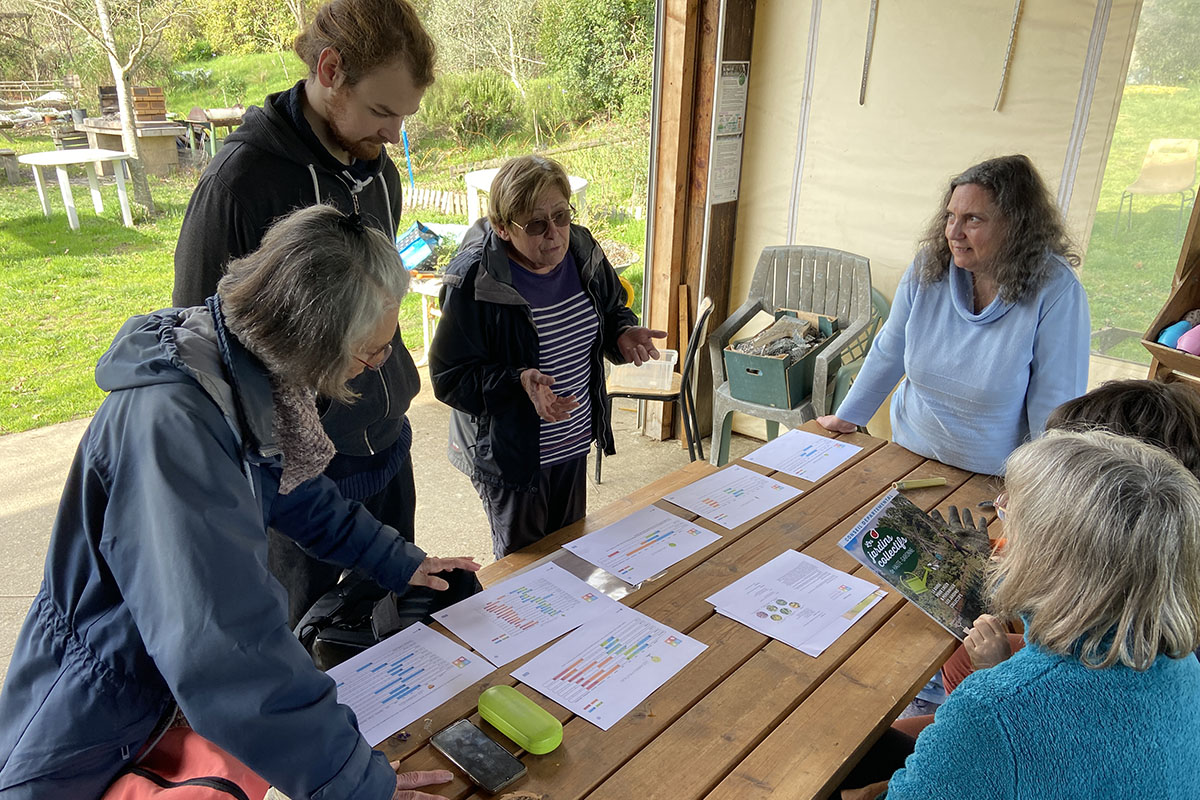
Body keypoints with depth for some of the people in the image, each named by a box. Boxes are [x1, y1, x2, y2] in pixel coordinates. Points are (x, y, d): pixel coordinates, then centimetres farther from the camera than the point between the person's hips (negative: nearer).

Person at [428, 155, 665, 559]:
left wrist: (624, 334, -11)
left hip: (573, 441, 6)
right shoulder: (475, 282, -24)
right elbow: (448, 377, -21)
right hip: (509, 453, -6)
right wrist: (517, 383, -36)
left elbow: (611, 309, 12)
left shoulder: (582, 251, -6)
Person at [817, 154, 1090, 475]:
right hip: (910, 452, 3)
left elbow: (1054, 410, -17)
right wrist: (845, 418, 8)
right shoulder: (929, 267, -10)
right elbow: (888, 352, 1)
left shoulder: (1056, 292, -21)